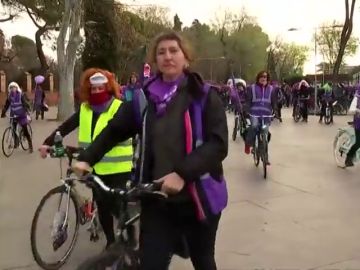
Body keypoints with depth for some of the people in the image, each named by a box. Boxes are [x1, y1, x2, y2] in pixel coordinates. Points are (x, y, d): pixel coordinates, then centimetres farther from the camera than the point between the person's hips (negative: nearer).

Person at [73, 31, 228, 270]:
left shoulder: (204, 95, -6)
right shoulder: (145, 98, 2)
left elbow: (218, 143, -15)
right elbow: (115, 130, 12)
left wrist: (183, 174, -25)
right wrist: (87, 159, 5)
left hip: (199, 198, -1)